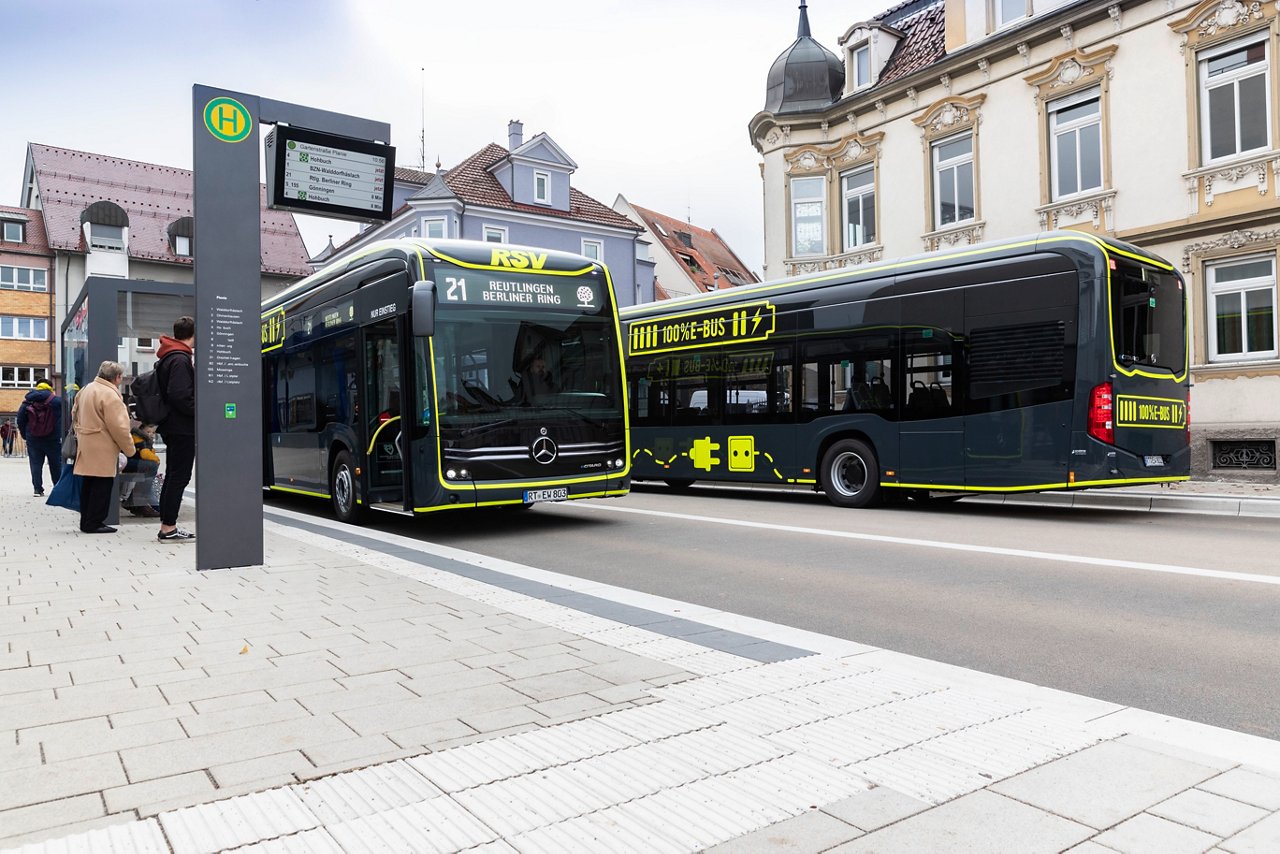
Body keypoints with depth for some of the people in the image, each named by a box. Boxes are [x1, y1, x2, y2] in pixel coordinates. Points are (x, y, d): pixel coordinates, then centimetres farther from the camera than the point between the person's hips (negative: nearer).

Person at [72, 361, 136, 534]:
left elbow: (75, 414, 23)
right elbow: (118, 427, -20)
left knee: (88, 484, 15)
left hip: (86, 446, 10)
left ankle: (86, 520, 23)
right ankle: (94, 523, 0)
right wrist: (129, 449, -11)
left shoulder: (86, 389, 12)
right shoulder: (110, 395, -18)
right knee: (102, 486, -3)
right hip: (102, 450, -10)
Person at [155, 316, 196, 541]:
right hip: (183, 428, -10)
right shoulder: (181, 359, -15)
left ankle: (166, 526, 19)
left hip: (173, 427, 10)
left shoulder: (167, 357, 16)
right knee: (179, 477, -7)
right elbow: (180, 396, -23)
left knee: (172, 475, 14)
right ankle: (169, 528, -5)